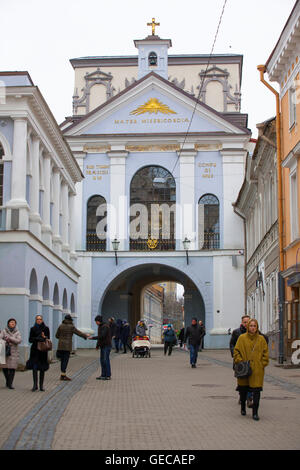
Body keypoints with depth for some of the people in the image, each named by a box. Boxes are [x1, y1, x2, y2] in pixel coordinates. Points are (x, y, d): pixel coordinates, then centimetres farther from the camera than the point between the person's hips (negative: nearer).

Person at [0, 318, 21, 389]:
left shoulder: (17, 332, 4)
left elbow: (19, 341, -10)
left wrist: (10, 338, -18)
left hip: (13, 352, 0)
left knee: (12, 368, -7)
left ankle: (10, 384, -3)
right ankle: (8, 380, 26)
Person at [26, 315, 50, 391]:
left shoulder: (46, 329, 4)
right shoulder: (33, 329, 5)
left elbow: (48, 339, 5)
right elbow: (30, 340, 2)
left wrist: (44, 337, -16)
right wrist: (37, 338, -15)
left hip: (43, 351, 0)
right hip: (35, 350, 0)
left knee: (42, 368, 2)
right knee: (34, 367, -8)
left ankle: (41, 385, 9)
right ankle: (35, 385, -2)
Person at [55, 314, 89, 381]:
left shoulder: (61, 326, 5)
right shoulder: (71, 327, -5)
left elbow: (57, 335, 11)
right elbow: (79, 333, 1)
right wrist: (86, 335, 17)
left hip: (60, 345, 4)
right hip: (67, 346, -4)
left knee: (62, 360, 12)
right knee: (65, 360, -2)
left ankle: (63, 375, 15)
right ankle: (63, 375, -4)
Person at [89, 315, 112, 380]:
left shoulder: (105, 326, -14)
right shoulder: (100, 327, 15)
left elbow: (102, 336, -23)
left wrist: (93, 337, -20)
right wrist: (97, 345, 18)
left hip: (107, 346, -9)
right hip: (102, 346, 9)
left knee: (106, 360, -8)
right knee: (102, 360, 8)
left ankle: (108, 376, -4)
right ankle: (103, 375, 12)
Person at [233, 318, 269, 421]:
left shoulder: (261, 339, 4)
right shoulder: (242, 338, 0)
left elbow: (265, 352, 9)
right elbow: (236, 351, 3)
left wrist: (263, 364, 0)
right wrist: (239, 361, -7)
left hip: (257, 370, 0)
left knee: (256, 391, -6)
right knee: (243, 389, 11)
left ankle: (255, 412, 1)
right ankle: (243, 407, 34)